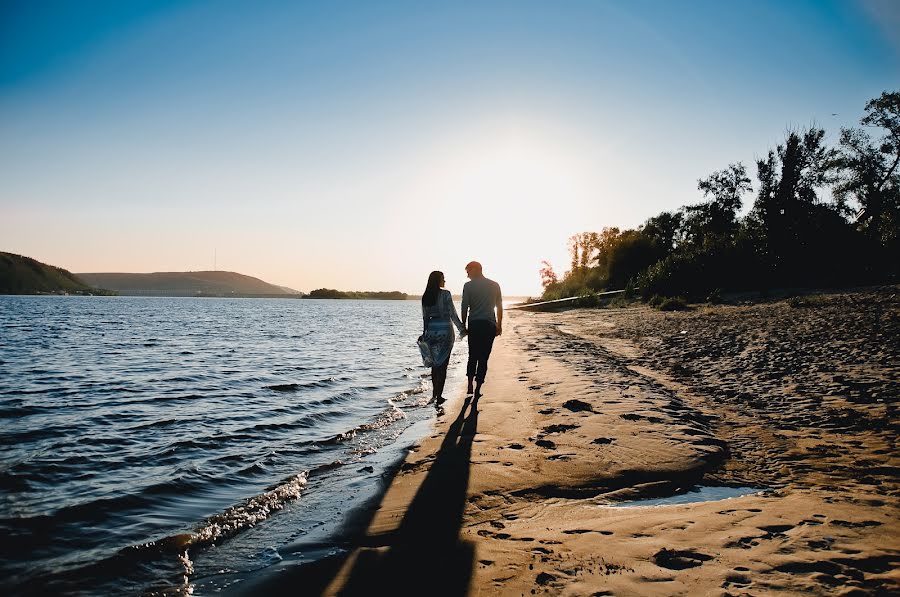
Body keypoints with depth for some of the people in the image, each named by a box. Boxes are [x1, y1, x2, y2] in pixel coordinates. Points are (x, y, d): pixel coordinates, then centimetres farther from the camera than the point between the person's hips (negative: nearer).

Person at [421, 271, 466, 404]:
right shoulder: (445, 294, -10)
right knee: (443, 365, 2)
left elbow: (425, 317, 9)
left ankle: (435, 394, 21)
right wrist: (462, 329, 0)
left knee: (435, 364, 16)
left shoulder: (425, 296, 5)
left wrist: (425, 333, 18)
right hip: (445, 331, -4)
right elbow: (453, 314, -9)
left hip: (431, 332, 5)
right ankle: (438, 396, 1)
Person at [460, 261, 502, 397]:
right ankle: (478, 389, 5)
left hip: (474, 325, -1)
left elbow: (465, 308, -3)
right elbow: (499, 307, 9)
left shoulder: (468, 286, -3)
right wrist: (499, 325, 15)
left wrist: (463, 325, 5)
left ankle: (470, 386, 8)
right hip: (490, 325, 1)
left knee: (473, 356, 14)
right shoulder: (495, 285, 6)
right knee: (483, 358, 5)